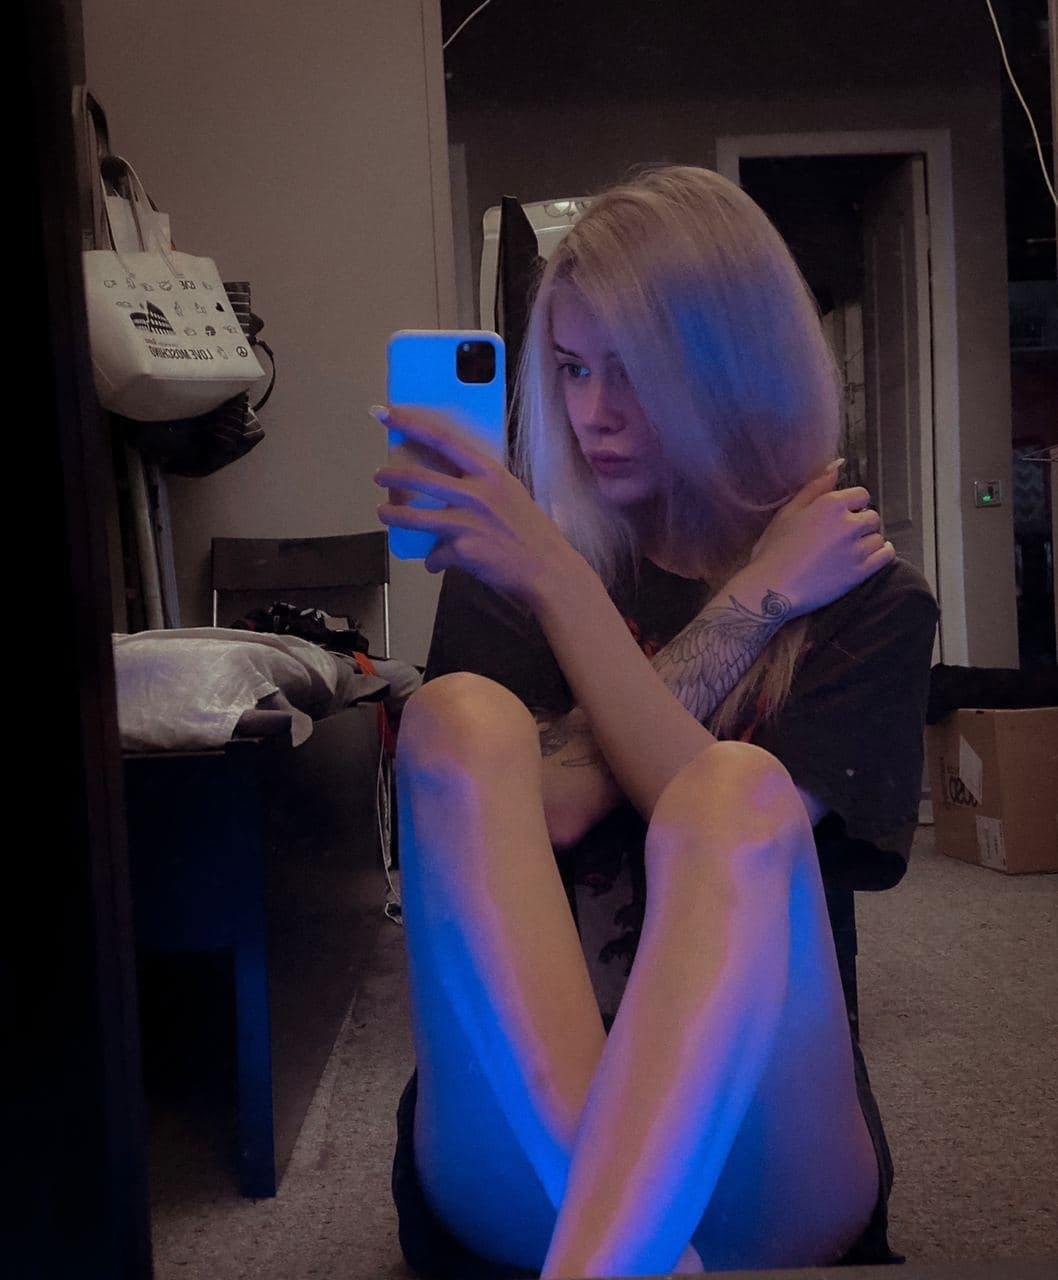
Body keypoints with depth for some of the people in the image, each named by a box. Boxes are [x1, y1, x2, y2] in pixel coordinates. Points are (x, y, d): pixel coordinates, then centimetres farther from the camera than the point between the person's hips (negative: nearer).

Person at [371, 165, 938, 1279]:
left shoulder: (861, 596, 7)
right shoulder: (504, 579, 11)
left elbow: (732, 829, -11)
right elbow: (538, 807, -9)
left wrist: (558, 584, -16)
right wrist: (754, 601, -8)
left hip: (760, 1163, -1)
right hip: (518, 1157, 2)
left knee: (735, 791, -30)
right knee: (460, 715, -23)